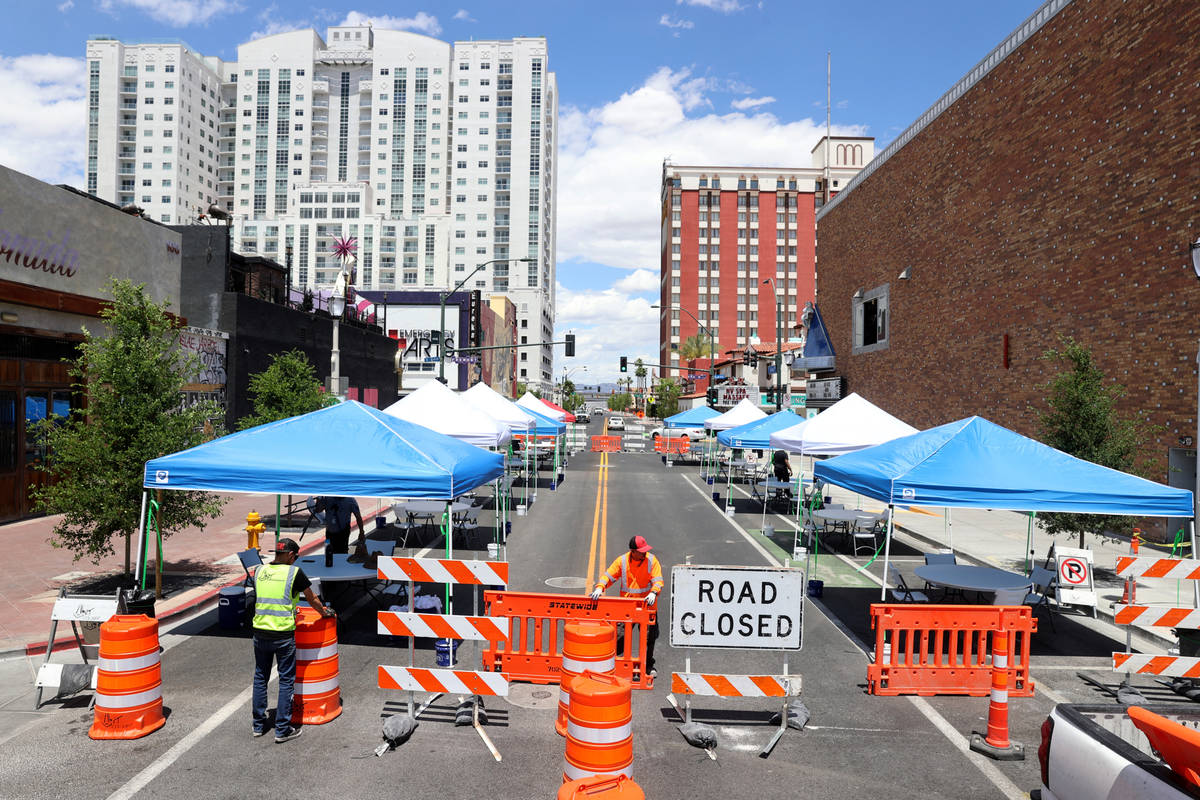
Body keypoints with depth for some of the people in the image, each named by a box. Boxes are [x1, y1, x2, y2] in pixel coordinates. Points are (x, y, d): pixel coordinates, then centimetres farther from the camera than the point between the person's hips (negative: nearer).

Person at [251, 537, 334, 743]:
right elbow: (312, 599, 2)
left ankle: (259, 725, 27)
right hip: (283, 635, -5)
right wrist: (324, 612, 22)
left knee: (260, 677, 18)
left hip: (260, 632, 5)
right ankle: (282, 730, 10)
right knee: (286, 680, 6)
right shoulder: (294, 572, -9)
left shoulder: (260, 571, 6)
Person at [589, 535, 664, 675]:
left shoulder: (652, 560, -7)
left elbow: (658, 580, -13)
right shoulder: (622, 561, -5)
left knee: (649, 637, 9)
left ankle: (648, 665, 29)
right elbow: (609, 576, -4)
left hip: (647, 606, 0)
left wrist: (653, 593, -32)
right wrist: (600, 588, -22)